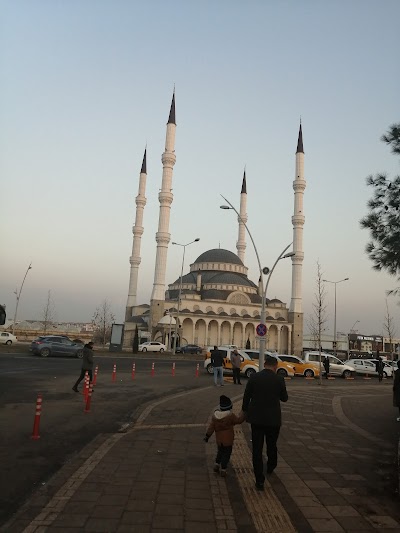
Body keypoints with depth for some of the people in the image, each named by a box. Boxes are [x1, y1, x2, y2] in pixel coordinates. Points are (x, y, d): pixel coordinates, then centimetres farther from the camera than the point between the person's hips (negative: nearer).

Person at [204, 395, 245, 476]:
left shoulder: (215, 415, -4)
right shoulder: (230, 415, -18)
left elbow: (211, 426, -1)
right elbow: (239, 420, -7)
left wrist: (207, 435, 5)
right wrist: (243, 414, 5)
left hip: (219, 439, 5)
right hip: (228, 440, -5)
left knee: (220, 452, 24)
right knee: (226, 454, 7)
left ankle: (216, 465, 24)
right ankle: (223, 470, 10)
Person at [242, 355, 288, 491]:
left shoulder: (254, 377, -7)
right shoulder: (279, 379, -10)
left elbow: (246, 397, -1)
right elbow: (284, 398, 2)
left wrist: (245, 411, 13)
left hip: (256, 419, 0)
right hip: (273, 419, 0)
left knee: (257, 450, 6)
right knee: (272, 446, 24)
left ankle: (259, 481, 7)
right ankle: (271, 467, 47)